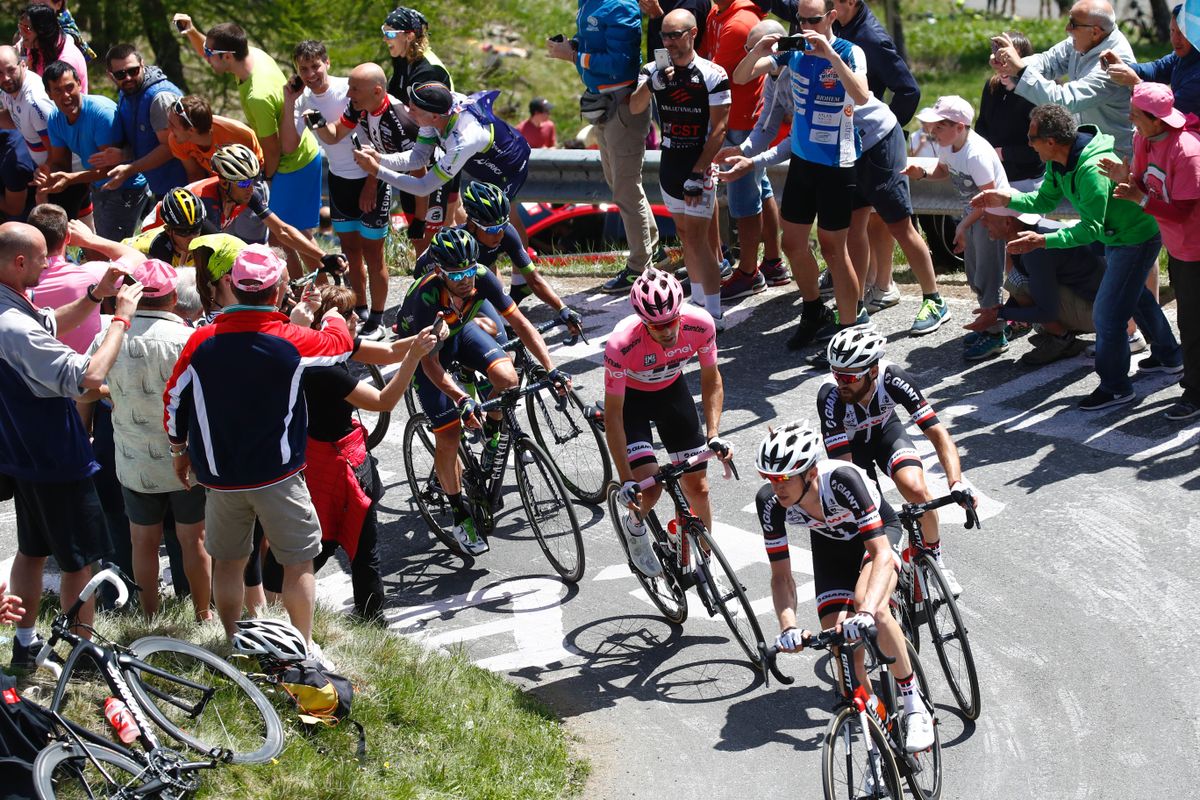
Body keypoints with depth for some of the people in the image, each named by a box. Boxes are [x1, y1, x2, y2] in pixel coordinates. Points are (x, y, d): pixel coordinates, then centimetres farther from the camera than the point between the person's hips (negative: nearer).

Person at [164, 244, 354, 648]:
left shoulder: (202, 341, -7)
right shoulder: (291, 342, -14)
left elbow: (174, 399, 2)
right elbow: (341, 343, 5)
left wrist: (180, 450, 18)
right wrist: (333, 313, 27)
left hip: (219, 474, 3)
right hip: (277, 475, -3)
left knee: (227, 561, 16)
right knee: (298, 562, 9)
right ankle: (304, 648, 12)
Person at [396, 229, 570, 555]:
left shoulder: (481, 277, -29)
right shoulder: (427, 296, -39)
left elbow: (520, 323, -23)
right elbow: (430, 362, -37)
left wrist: (551, 369, -32)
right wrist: (462, 400, -50)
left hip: (459, 330, 3)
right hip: (425, 346, -3)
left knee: (506, 377, -26)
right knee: (448, 436, -9)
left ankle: (492, 435, 5)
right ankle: (460, 516, 8)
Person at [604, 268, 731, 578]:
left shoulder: (700, 324, -29)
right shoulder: (621, 344, -38)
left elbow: (711, 379, -10)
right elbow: (613, 415, -28)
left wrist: (713, 435, -22)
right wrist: (626, 480, -30)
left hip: (672, 390, 3)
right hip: (630, 396, -3)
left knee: (697, 485, 2)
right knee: (649, 487, -17)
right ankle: (634, 525, 18)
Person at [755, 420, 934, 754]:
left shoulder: (842, 479, -40)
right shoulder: (769, 501, -29)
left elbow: (881, 554, -43)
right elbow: (781, 575, -20)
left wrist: (867, 612, -58)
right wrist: (789, 626, -38)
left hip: (878, 531, -4)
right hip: (831, 547, 4)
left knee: (869, 605, -35)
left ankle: (916, 709, -22)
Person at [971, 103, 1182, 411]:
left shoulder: (1093, 170, -36)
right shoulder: (1058, 163, -6)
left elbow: (1090, 229, -34)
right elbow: (1045, 200, 5)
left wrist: (1043, 240, -40)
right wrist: (1008, 199, -10)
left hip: (1137, 239, -11)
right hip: (1115, 235, 11)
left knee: (1107, 314, -9)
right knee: (1135, 295, 28)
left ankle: (1115, 387, 5)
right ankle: (1168, 354, 49)